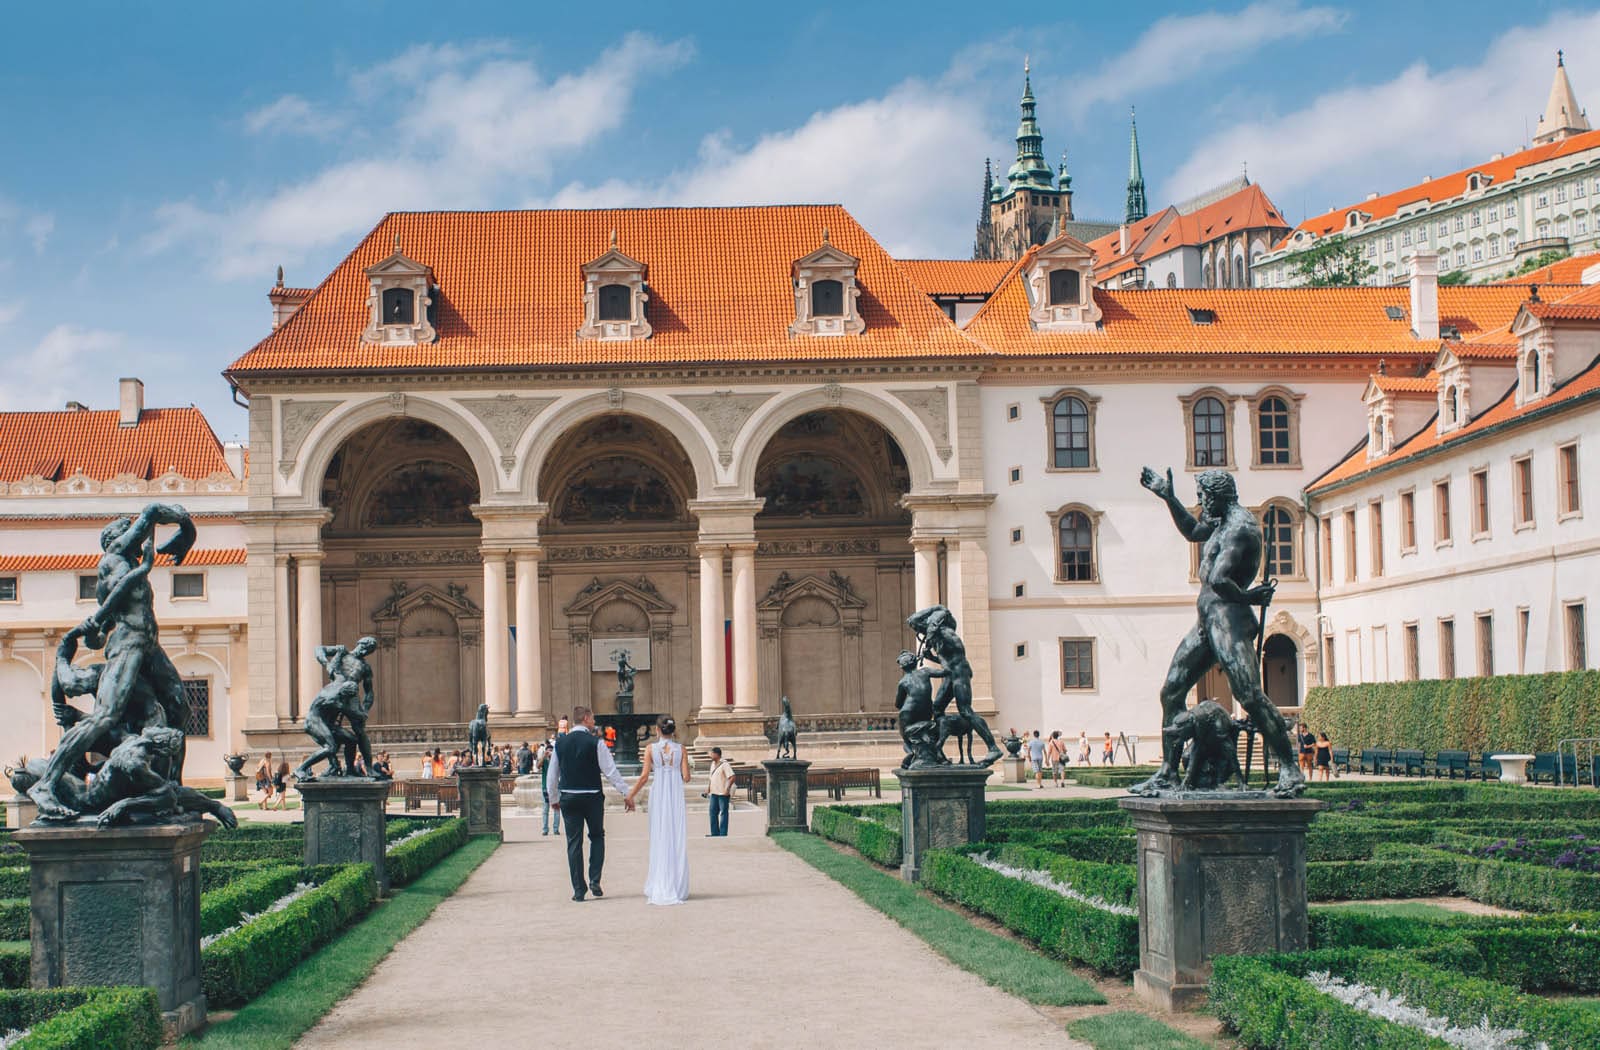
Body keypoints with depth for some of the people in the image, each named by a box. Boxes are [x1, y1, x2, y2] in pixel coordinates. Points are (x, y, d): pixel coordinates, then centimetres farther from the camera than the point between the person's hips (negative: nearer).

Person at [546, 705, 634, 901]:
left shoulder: (560, 743, 3)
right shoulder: (595, 742, -9)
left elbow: (552, 774, 10)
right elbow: (611, 771, -10)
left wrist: (553, 798, 24)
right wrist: (626, 794, -4)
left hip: (569, 798, 3)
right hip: (592, 797, -3)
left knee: (574, 843, 6)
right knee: (597, 837, 16)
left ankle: (578, 890, 5)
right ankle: (595, 881, 4)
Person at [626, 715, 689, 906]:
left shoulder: (651, 749, -3)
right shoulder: (681, 749, -1)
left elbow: (644, 776, -6)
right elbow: (686, 777, -4)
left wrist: (631, 795, 3)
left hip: (658, 795, 0)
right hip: (676, 796, 0)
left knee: (659, 839, 7)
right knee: (677, 839, 6)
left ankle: (659, 888, 7)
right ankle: (677, 888, 6)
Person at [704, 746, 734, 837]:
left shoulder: (724, 764, -14)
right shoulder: (713, 764, 13)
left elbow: (732, 777, -21)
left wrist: (727, 789, -22)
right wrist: (708, 788, 18)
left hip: (723, 793, -9)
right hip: (714, 793, 9)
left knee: (723, 813, -2)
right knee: (713, 812, 10)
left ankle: (723, 834, 1)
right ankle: (715, 834, 17)